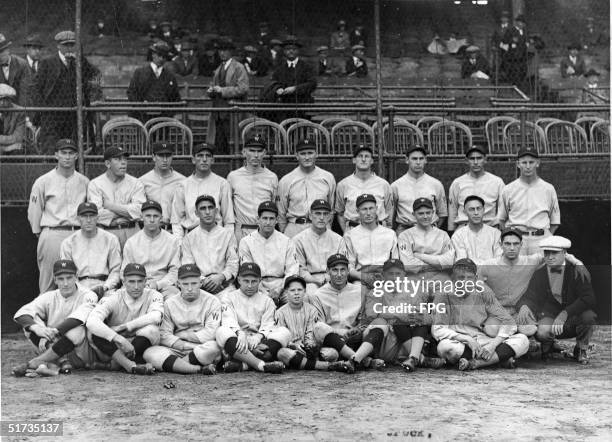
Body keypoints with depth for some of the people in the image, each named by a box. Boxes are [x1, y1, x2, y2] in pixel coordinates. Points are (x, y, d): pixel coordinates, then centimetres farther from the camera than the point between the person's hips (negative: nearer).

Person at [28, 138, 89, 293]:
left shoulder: (84, 182, 10)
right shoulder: (43, 181, 3)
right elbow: (34, 211, 8)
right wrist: (39, 233, 8)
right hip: (52, 234, -2)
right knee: (48, 282, -2)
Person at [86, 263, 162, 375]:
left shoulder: (153, 296, -3)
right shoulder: (114, 299, -8)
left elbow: (156, 317, -28)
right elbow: (91, 322, -27)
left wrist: (126, 326, -24)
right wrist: (120, 339, -37)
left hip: (138, 350, 0)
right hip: (113, 347, 0)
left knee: (151, 329, -30)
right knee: (95, 330, -28)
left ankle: (115, 364, -24)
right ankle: (131, 366, -37)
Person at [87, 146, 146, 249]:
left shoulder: (135, 183, 11)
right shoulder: (95, 184, 5)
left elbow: (139, 211, -4)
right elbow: (96, 214, -8)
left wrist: (111, 206, -5)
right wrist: (127, 210, -4)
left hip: (131, 232, 2)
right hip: (106, 232, -1)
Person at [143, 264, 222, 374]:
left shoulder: (212, 301, 2)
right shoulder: (170, 303, 10)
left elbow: (211, 334, -9)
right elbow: (163, 336, 0)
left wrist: (183, 335, -3)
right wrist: (187, 346, -14)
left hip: (204, 353, -2)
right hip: (176, 351, 2)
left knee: (213, 347, -36)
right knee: (149, 353, -26)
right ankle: (201, 369, -34)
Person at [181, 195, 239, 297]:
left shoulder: (228, 234, 14)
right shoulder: (189, 238, 14)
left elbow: (233, 264, 7)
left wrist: (221, 277, -13)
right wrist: (201, 280, -13)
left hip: (223, 284, 1)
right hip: (198, 284, -1)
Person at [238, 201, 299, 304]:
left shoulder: (286, 241, 11)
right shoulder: (246, 242, 5)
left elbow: (292, 270, 4)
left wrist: (279, 289, -15)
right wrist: (266, 294, -14)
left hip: (281, 285, 1)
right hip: (257, 287, -1)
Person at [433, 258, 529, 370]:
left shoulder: (484, 293, 3)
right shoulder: (444, 297, -3)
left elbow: (509, 323, 1)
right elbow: (437, 330, -13)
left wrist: (493, 344, -17)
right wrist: (467, 340, -24)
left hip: (484, 342, 3)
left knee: (522, 340, -18)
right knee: (444, 346, -38)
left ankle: (474, 363, -28)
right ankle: (501, 357, -24)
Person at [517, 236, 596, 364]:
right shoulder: (539, 273, 1)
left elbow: (589, 298, -20)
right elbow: (530, 297, -4)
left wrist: (565, 313, -33)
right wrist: (524, 306, -31)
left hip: (575, 318, 0)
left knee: (588, 315, -34)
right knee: (542, 332, -34)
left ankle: (581, 349, -2)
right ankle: (547, 345, 7)